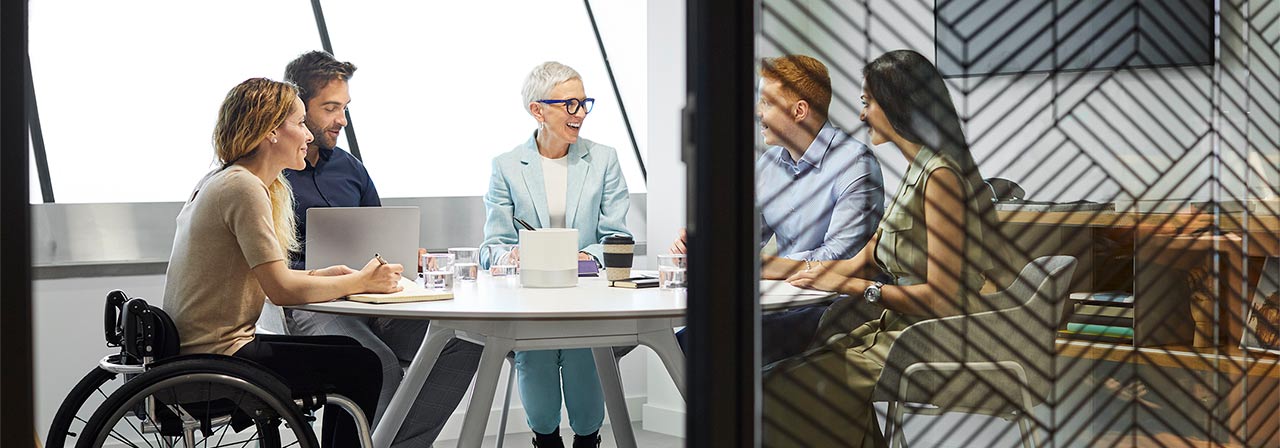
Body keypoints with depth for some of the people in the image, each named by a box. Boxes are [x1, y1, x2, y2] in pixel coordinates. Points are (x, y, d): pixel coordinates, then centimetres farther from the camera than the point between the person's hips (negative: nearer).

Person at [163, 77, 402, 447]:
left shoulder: (220, 181, 14)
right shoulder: (244, 188, -17)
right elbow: (281, 289, -21)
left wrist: (317, 276, 3)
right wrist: (359, 282, -11)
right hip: (218, 354, -10)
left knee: (350, 355, 15)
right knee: (361, 367, -8)